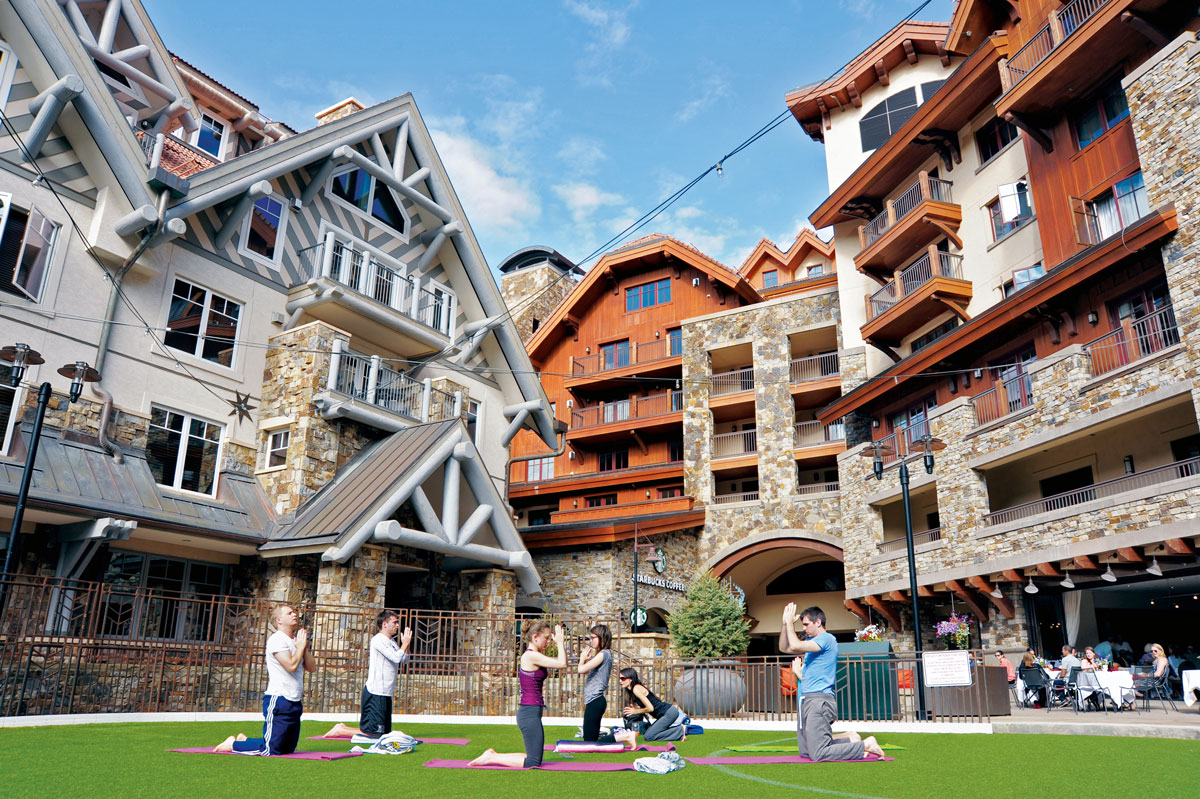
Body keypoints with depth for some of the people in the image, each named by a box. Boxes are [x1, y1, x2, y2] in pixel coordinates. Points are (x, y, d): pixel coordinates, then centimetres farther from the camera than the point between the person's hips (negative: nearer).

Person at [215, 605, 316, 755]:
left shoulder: (296, 641, 17)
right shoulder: (277, 639, -10)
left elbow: (312, 667, 11)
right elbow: (292, 665, -22)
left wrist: (304, 647, 0)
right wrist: (301, 645, -8)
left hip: (295, 702, 9)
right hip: (279, 701, -9)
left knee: (288, 749, 14)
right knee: (271, 750, -10)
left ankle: (244, 740, 30)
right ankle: (233, 744, 12)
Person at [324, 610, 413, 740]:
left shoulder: (391, 641, 15)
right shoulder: (378, 639, -14)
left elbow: (404, 660, 17)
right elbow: (397, 658, -23)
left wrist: (406, 644, 4)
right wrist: (405, 643, -9)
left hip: (385, 694, 10)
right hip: (375, 694, -10)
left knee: (385, 732, 14)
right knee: (374, 734, -6)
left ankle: (344, 728, 22)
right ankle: (340, 731, 9)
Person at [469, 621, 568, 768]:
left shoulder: (535, 656, 14)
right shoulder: (530, 655, -16)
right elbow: (562, 664, -21)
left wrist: (561, 644, 9)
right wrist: (559, 642, -9)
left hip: (531, 713, 10)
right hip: (530, 713, -10)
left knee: (534, 759, 17)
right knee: (533, 762, -5)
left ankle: (493, 755, 20)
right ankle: (491, 758, 3)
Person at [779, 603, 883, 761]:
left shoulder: (826, 639, -11)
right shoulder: (812, 641, 19)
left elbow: (795, 646, -23)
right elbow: (784, 648, 22)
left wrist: (789, 623, -11)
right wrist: (785, 624, 10)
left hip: (819, 701, -10)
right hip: (806, 701, 10)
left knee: (818, 754, -14)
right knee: (805, 752, 11)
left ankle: (866, 745, -2)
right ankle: (851, 742, 17)